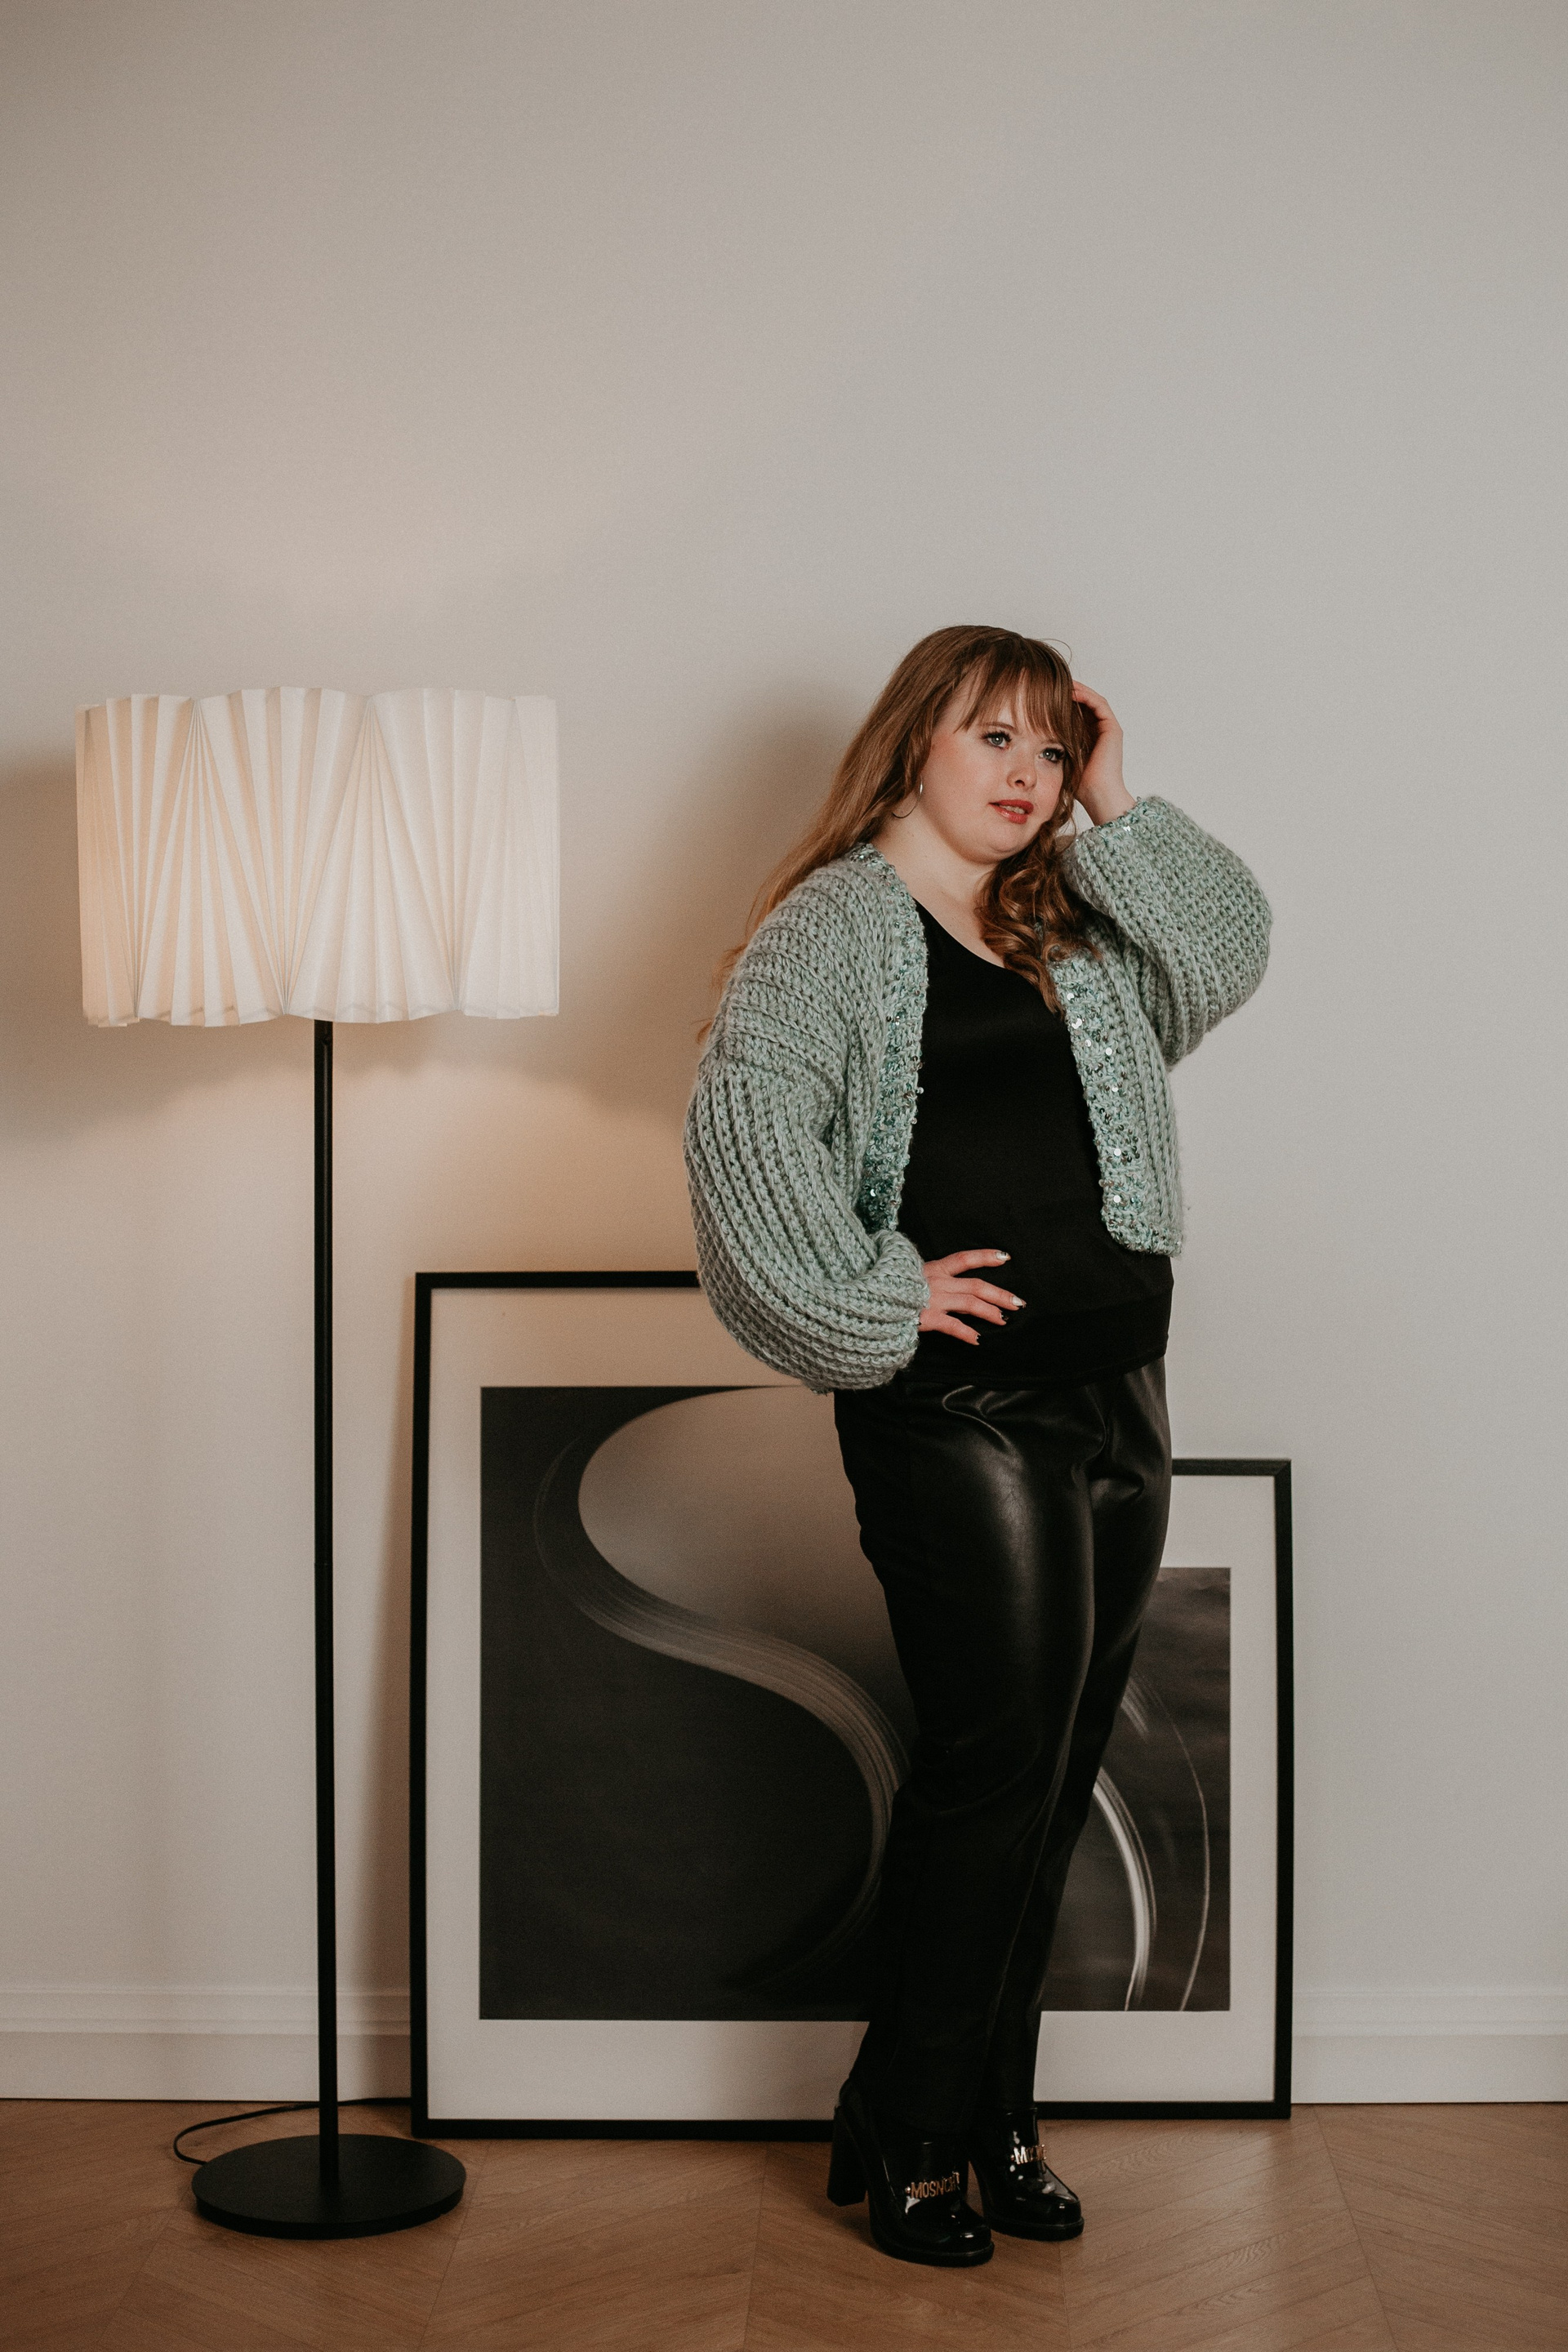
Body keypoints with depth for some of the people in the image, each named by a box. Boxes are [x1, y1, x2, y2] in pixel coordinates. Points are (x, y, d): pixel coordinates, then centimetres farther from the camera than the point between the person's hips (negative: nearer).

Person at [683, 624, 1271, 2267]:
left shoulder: (1076, 931, 18)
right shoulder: (831, 928, -4)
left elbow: (1231, 949, 10)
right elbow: (746, 1115, -17)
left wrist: (1117, 813, 4)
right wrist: (876, 1301, -17)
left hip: (1119, 1391, 7)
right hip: (958, 1407, -7)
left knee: (1054, 1775, 10)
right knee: (995, 1761, -7)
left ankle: (994, 2119, 23)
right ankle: (906, 2138, 9)